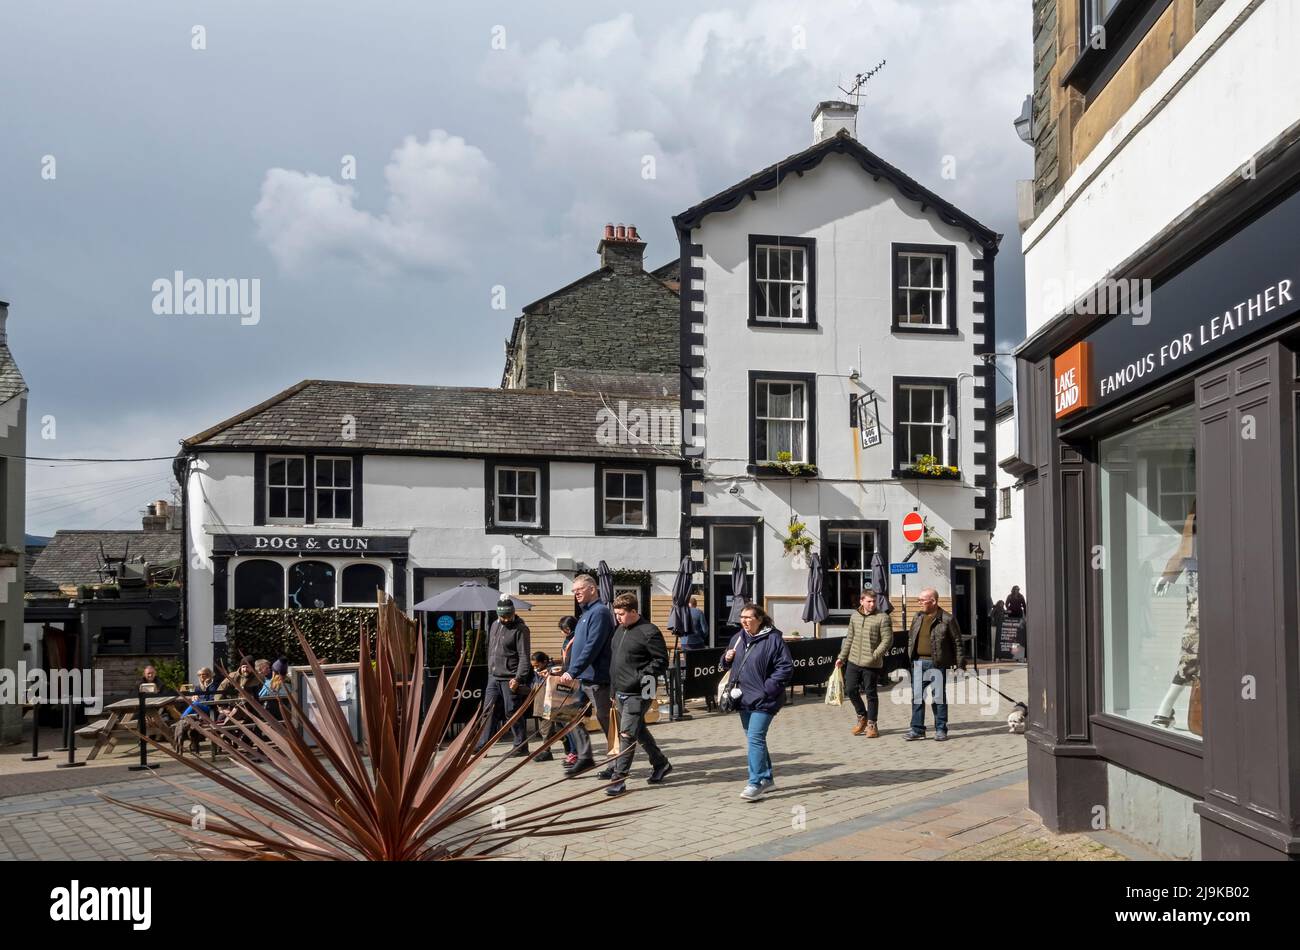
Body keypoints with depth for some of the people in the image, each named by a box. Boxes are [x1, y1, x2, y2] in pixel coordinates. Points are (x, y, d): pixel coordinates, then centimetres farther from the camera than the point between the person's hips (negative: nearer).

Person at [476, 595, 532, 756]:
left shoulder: (520, 629, -10)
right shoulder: (495, 625, 12)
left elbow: (524, 657, -15)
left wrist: (518, 678, -22)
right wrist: (490, 670, 17)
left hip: (510, 679, -7)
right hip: (493, 678, 7)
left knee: (512, 713, -2)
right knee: (488, 712, 6)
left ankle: (521, 746, 8)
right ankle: (482, 746, 10)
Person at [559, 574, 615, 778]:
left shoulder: (600, 612, -15)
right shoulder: (586, 613, 17)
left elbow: (592, 647, -24)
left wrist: (573, 671, -27)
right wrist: (570, 672, 20)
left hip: (596, 678, -10)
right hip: (582, 678, 10)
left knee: (606, 720, -1)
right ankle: (584, 757, 17)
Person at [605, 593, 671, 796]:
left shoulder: (649, 632, -14)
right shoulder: (620, 630, 13)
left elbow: (661, 660, -13)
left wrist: (641, 677, -20)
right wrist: (613, 689, 19)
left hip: (637, 694, -9)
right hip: (620, 692, 9)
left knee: (627, 734, -9)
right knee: (639, 730, 18)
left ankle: (619, 778, -4)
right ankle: (660, 764, 34)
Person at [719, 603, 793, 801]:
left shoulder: (773, 639, -12)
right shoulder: (738, 638, 10)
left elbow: (786, 667, -13)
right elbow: (729, 665, 23)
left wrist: (768, 688, -17)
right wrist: (727, 658, -1)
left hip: (763, 700, -8)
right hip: (744, 698, 8)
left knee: (755, 738, -14)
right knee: (754, 739, 15)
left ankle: (755, 784, -10)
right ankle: (767, 778, 28)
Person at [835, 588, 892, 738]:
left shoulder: (882, 618, -7)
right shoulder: (855, 616, 10)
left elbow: (887, 640, -11)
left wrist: (875, 655, -20)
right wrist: (842, 657, 16)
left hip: (871, 664, -5)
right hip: (854, 661, 5)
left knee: (871, 693, 3)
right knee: (851, 689, 5)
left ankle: (871, 724, 15)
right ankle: (862, 716, 26)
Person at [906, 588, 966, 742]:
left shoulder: (947, 619, -6)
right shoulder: (917, 618, 12)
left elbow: (957, 642, -4)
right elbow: (911, 640, 20)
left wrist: (960, 664, -6)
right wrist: (910, 658, 12)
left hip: (938, 664, -5)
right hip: (918, 663, 5)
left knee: (939, 697, 2)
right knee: (917, 696, 5)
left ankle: (941, 730, 12)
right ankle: (917, 729, 12)